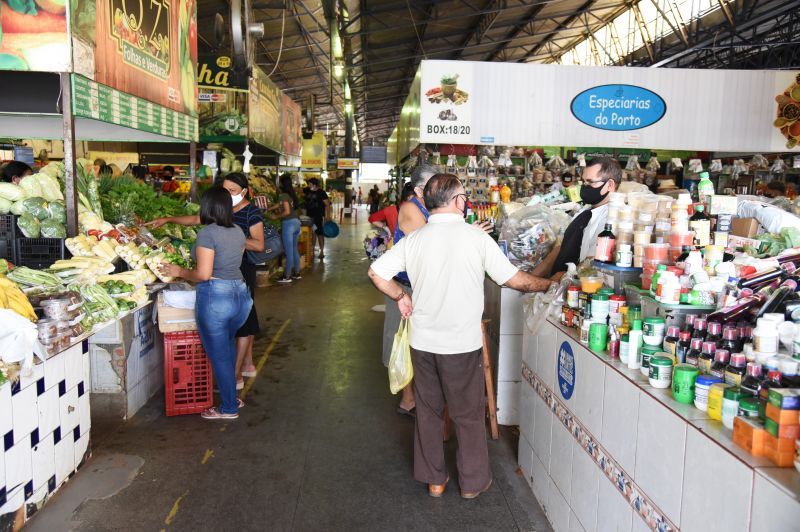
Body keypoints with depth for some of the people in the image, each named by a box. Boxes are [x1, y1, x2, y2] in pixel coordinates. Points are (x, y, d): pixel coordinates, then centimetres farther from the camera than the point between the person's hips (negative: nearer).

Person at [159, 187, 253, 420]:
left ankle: (228, 408, 19)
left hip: (215, 297, -7)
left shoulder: (207, 233, -13)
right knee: (227, 345, 26)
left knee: (219, 354, 7)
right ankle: (232, 397, 34)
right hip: (241, 294, 7)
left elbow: (203, 274, -18)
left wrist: (180, 272, 0)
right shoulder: (238, 232, 8)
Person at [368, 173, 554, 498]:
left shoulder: (414, 240, -3)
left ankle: (433, 479, 31)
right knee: (469, 414, 13)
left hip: (423, 341, 4)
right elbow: (514, 280, -7)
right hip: (462, 344, -3)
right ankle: (473, 481, 27)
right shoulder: (476, 237, -13)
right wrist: (548, 284, 10)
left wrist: (401, 297, 12)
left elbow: (376, 272, -2)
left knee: (428, 411, 17)